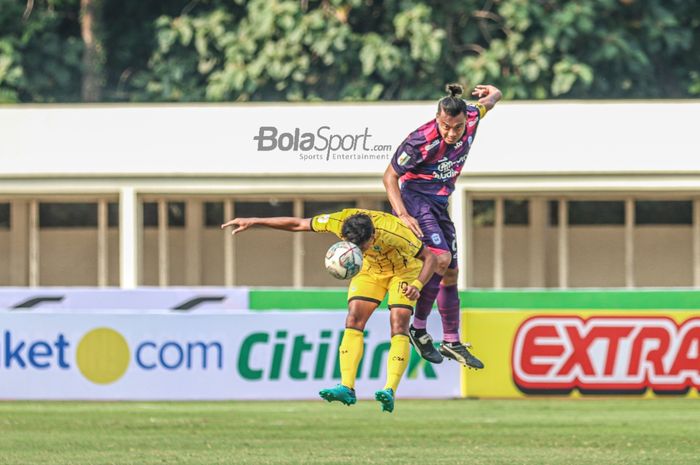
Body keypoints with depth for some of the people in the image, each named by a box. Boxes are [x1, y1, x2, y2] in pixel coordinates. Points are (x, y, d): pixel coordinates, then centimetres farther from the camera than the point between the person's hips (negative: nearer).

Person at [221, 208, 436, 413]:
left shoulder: (393, 233, -40)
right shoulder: (340, 222, -30)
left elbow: (430, 257, -27)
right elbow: (297, 224, -16)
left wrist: (417, 285, -44)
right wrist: (253, 222, -15)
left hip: (403, 269, -4)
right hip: (370, 269, 4)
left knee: (399, 323, -20)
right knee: (354, 318, -13)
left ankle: (390, 391, -23)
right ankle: (346, 388, -16)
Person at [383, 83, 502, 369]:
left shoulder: (472, 117, -14)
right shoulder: (421, 141, -28)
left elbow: (491, 99, 9)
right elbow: (390, 176, -18)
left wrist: (492, 93, 27)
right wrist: (402, 214, -25)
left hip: (439, 205, 7)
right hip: (414, 200, -7)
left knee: (450, 274, 11)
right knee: (441, 259, -24)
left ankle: (452, 342, 23)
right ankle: (418, 329, -10)